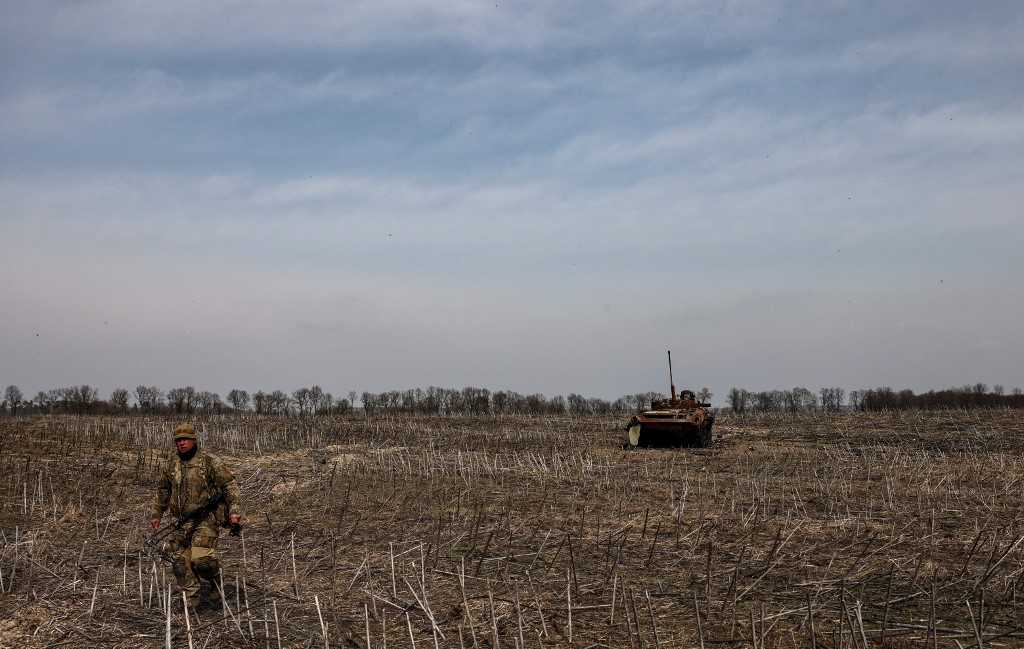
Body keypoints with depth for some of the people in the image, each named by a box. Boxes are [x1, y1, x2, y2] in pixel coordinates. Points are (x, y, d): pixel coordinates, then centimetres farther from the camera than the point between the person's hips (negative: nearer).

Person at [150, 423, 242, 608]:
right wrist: (156, 514, 25)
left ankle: (215, 578, 14)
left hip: (207, 518, -5)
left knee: (201, 559, -17)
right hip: (182, 521, 5)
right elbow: (163, 490, 23)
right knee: (181, 561, 2)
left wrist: (234, 510, -13)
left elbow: (229, 485, -6)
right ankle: (191, 596, 18)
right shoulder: (171, 463, 9)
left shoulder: (210, 461, -7)